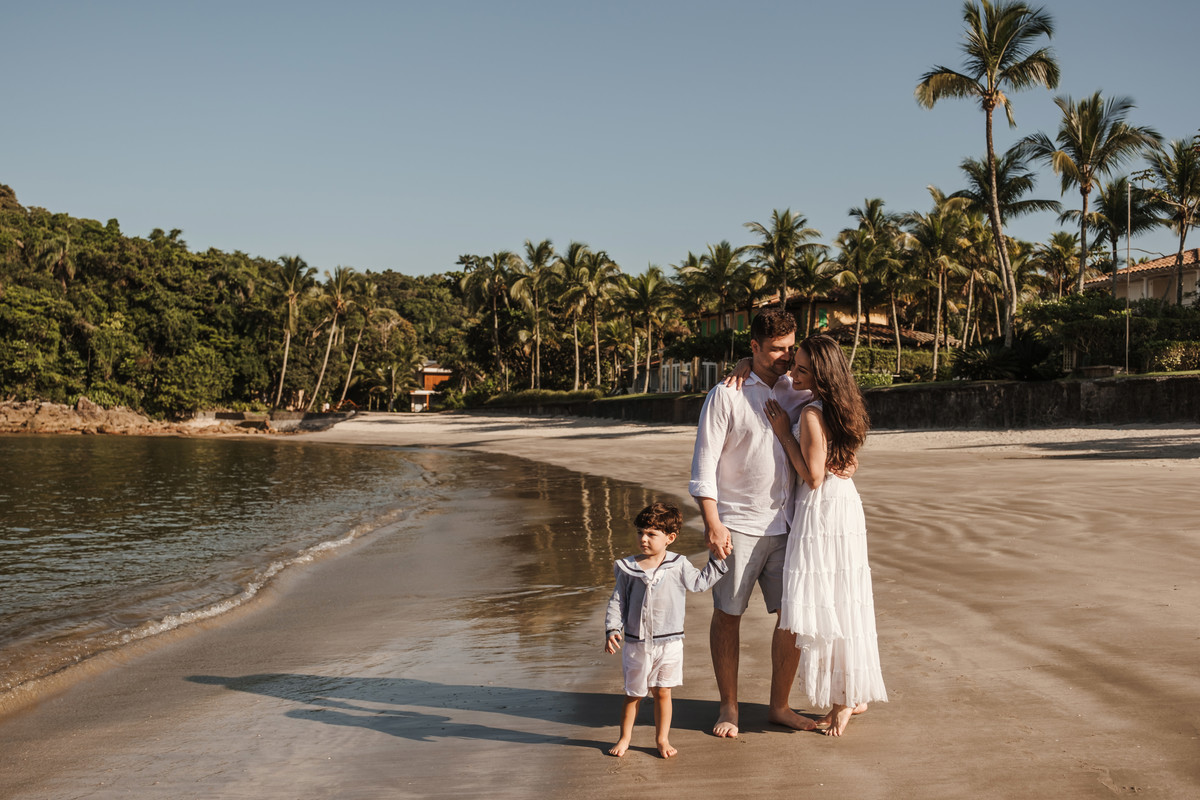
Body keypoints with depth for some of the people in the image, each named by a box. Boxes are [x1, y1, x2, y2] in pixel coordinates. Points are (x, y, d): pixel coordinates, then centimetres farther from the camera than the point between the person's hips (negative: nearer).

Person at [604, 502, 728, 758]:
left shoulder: (678, 565, -2)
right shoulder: (628, 568, -4)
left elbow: (700, 582, 9)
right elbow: (617, 601, 1)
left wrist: (718, 560, 3)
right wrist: (612, 630, -8)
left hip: (669, 642, 0)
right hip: (636, 643, 0)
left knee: (662, 692, 8)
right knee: (633, 694, 11)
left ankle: (662, 739, 24)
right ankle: (625, 737, 28)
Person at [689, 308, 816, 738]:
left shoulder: (797, 392, 9)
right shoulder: (726, 395, -5)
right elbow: (704, 464, -7)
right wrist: (712, 522, -14)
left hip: (786, 523, 5)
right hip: (737, 524, -4)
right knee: (727, 615, 5)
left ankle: (779, 706, 22)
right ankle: (728, 707, 21)